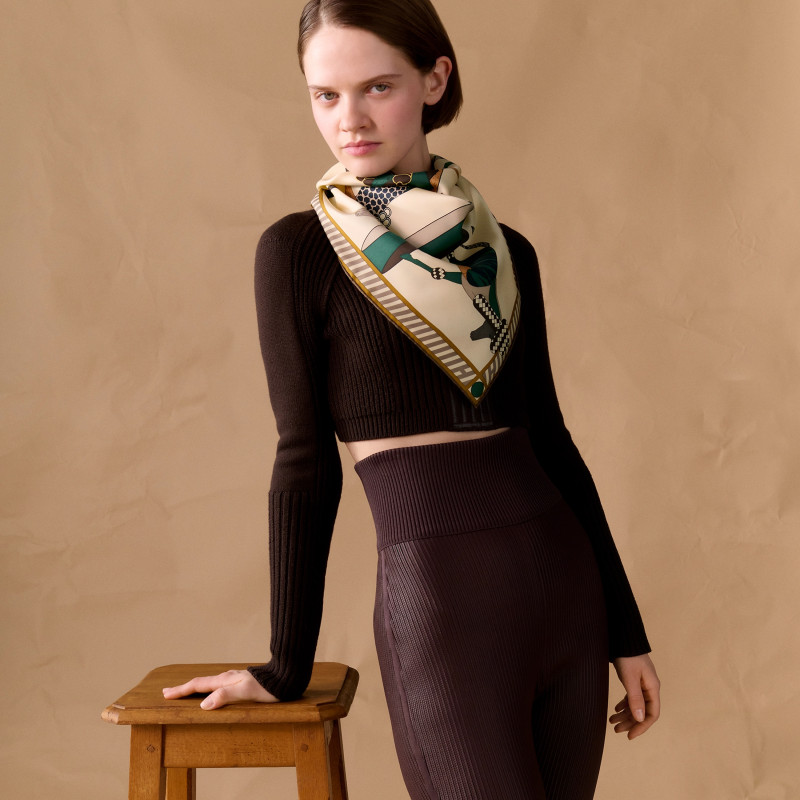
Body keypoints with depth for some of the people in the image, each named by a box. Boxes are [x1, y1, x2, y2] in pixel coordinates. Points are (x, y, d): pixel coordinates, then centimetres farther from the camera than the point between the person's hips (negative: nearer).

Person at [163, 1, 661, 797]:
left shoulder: (506, 251, 10)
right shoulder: (300, 251, -3)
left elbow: (548, 438, 13)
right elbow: (306, 462, -1)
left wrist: (625, 628, 13)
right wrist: (288, 665, 3)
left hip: (566, 589, 5)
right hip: (438, 606, -5)